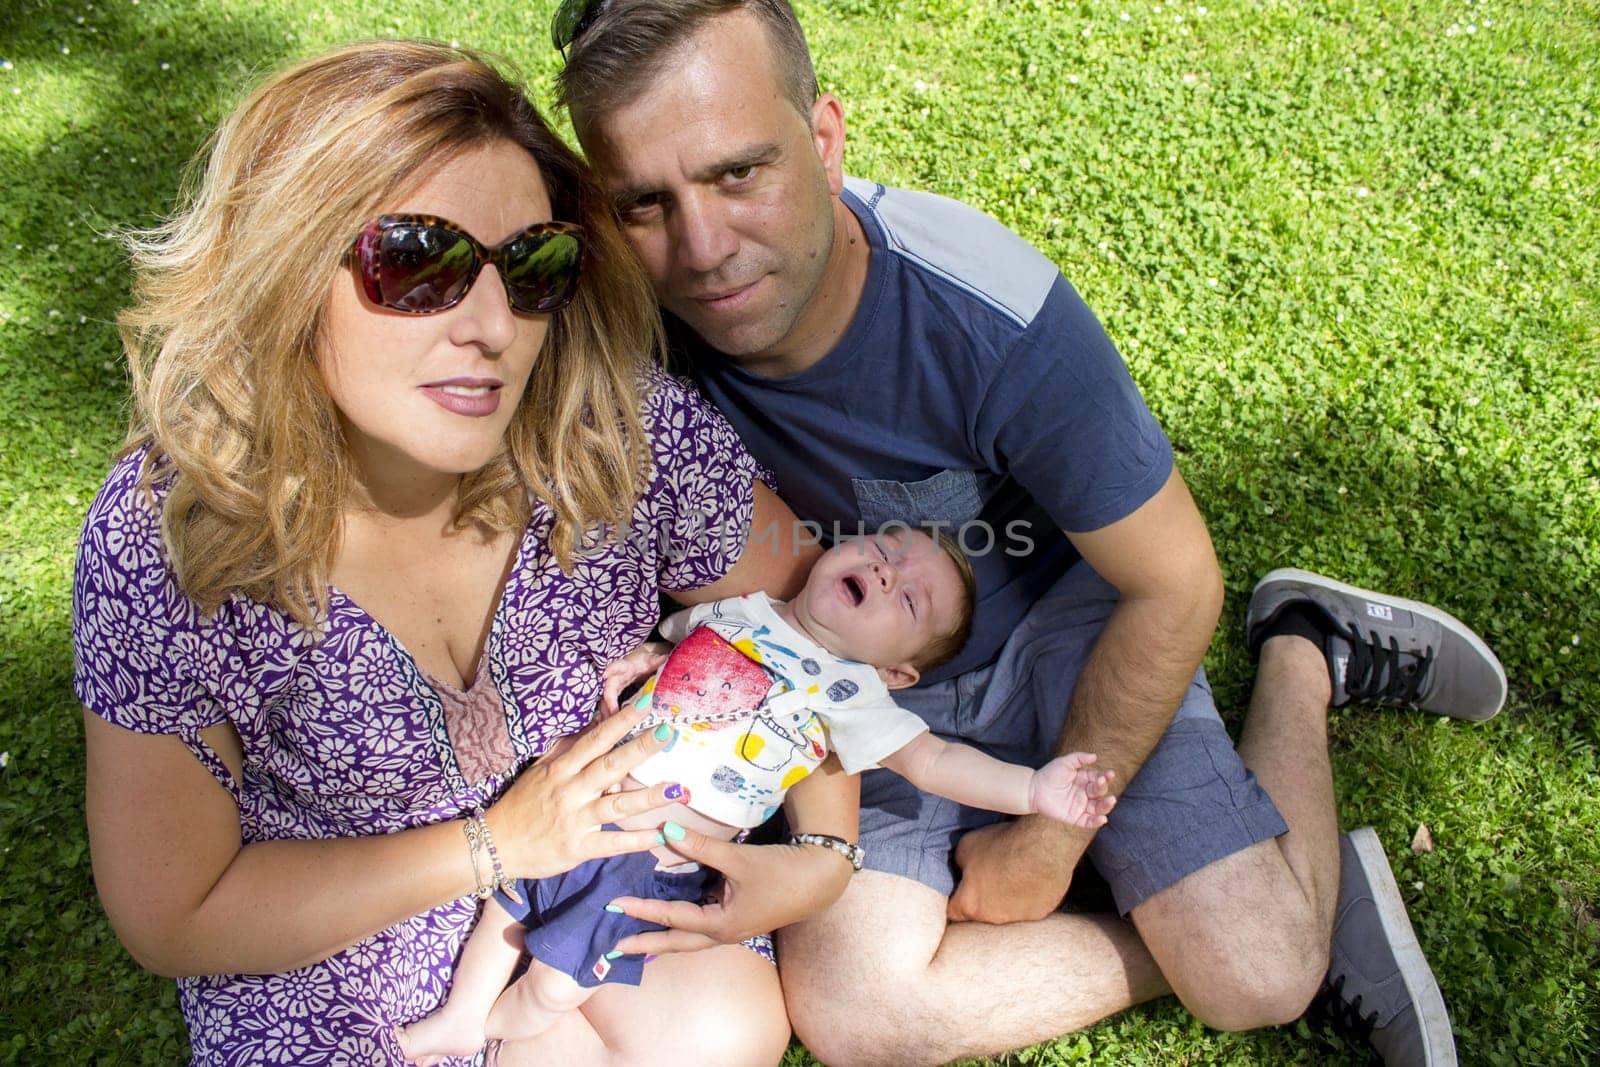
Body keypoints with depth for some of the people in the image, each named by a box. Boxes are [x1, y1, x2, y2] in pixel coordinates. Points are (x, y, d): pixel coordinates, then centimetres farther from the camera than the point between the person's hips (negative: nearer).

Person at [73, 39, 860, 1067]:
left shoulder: (637, 433, -23)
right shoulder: (165, 536, -26)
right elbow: (172, 917, -16)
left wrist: (827, 848, -15)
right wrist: (496, 843, -22)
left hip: (615, 861, 3)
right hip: (331, 938, -2)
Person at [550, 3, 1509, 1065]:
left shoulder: (992, 316, -30)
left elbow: (1174, 584, -18)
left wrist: (1046, 840, -12)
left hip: (1055, 621, -2)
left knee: (1262, 978, -14)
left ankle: (1304, 656, 14)